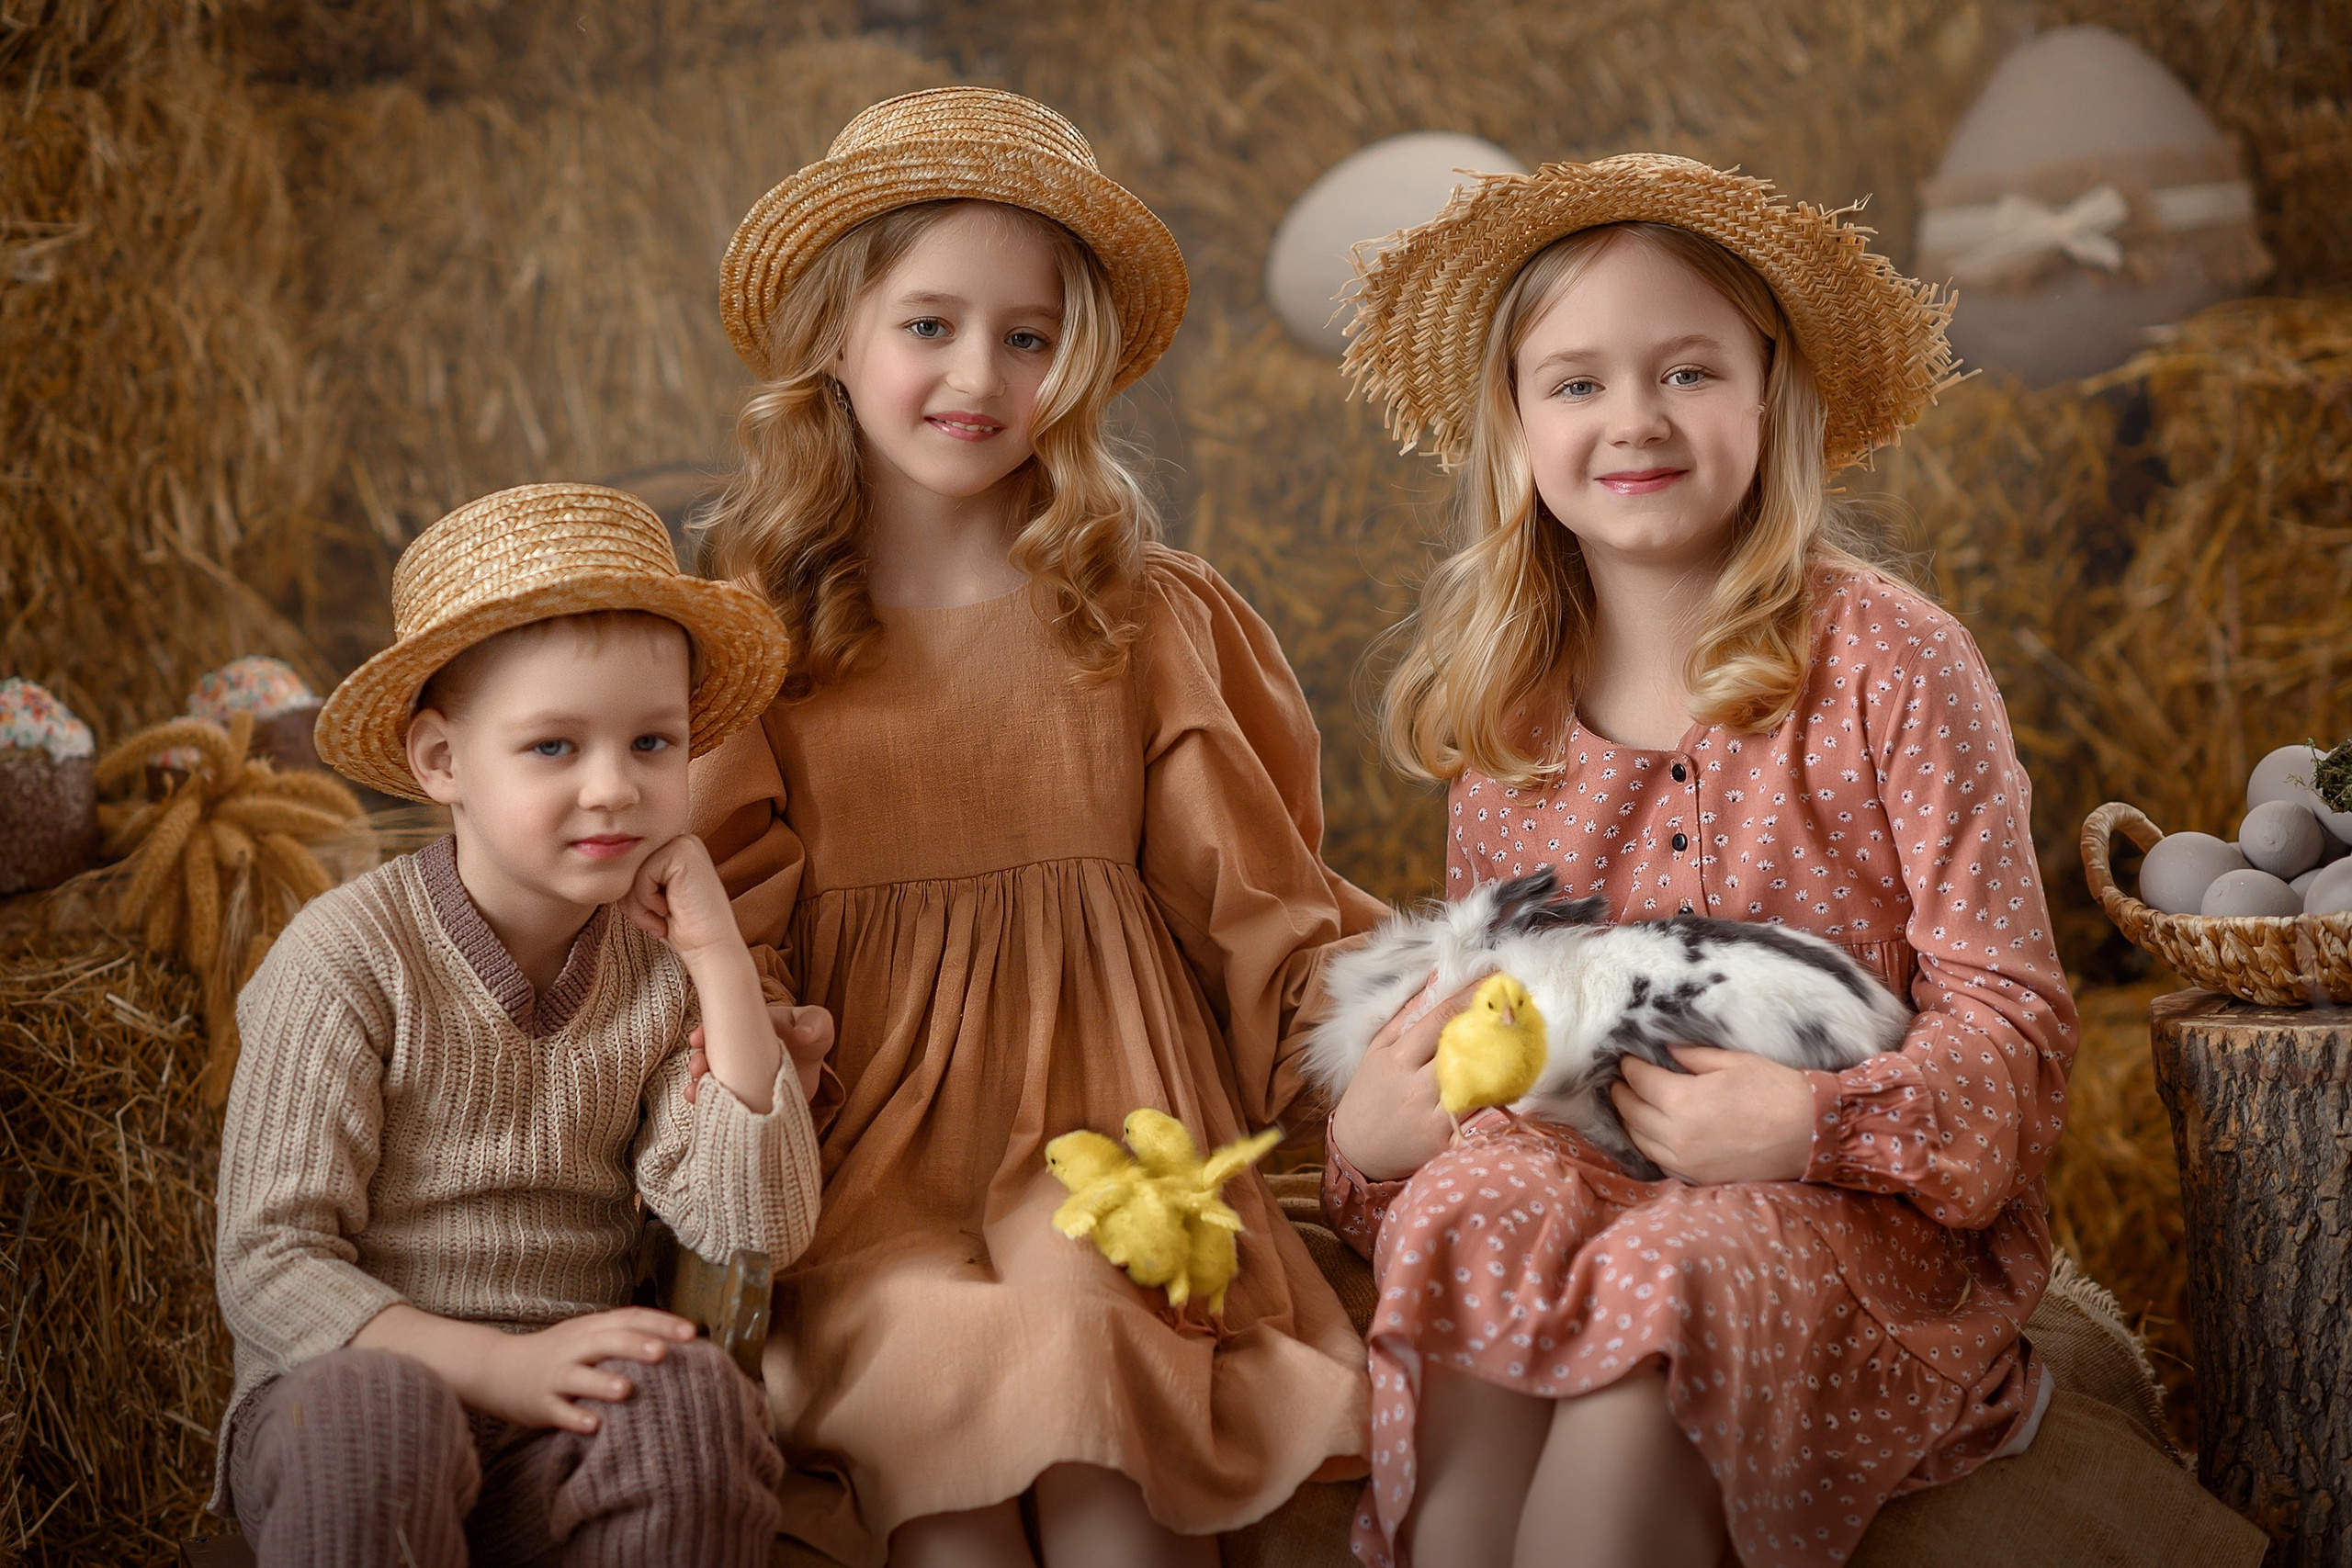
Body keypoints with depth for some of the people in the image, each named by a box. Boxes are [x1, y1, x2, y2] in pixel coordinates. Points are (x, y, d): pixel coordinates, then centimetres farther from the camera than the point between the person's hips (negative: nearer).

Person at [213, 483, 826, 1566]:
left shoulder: (658, 967, 3)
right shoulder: (350, 955, -9)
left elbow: (758, 1226, -6)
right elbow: (269, 1270, -11)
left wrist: (719, 955, -10)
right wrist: (500, 1364, -24)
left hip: (564, 1433, 3)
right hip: (346, 1384, -3)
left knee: (694, 1394, -29)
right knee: (377, 1412, -36)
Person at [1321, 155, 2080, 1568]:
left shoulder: (1891, 662, -3)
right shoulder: (1500, 713, 9)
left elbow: (2013, 1019, -5)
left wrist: (1815, 1122, -24)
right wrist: (1369, 1132, -7)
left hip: (1855, 1208, -3)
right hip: (1570, 1172, 3)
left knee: (1656, 1289, -35)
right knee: (1473, 1212, -31)